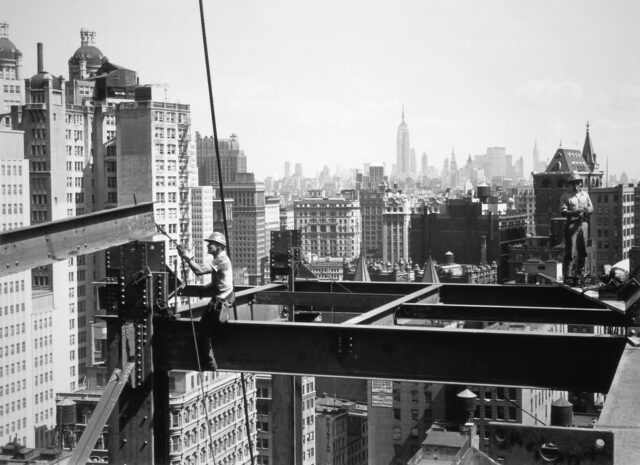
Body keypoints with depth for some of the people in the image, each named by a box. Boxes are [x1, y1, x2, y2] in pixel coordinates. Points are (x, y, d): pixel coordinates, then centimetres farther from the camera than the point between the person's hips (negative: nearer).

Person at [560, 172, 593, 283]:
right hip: (572, 224, -5)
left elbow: (591, 208, 17)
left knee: (582, 250, 9)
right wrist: (574, 212, -22)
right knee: (571, 251, -9)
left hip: (584, 223, 5)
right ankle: (568, 275, -10)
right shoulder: (566, 196, -1)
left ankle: (580, 273, 19)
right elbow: (563, 211, -8)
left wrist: (587, 210, -6)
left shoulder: (585, 195, 16)